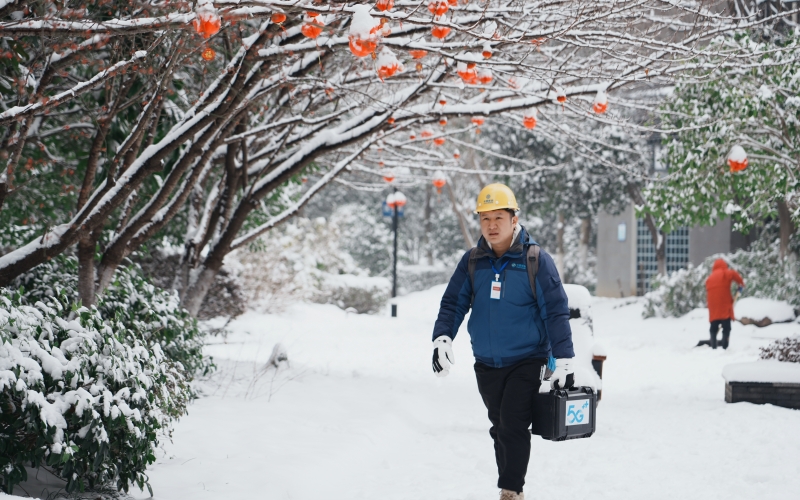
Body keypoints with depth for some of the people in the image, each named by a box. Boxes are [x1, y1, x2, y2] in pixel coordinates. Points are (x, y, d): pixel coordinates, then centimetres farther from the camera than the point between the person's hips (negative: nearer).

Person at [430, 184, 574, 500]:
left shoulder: (536, 260, -10)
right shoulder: (472, 261, 2)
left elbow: (556, 312, -9)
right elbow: (453, 303, 6)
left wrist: (563, 361, -12)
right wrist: (442, 339, -11)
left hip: (526, 361, -4)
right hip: (486, 364, 4)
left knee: (514, 425, -14)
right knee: (500, 429, 12)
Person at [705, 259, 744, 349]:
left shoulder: (710, 278, 23)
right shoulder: (725, 274, 5)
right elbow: (734, 274, -15)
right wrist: (741, 284, 2)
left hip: (713, 309, 5)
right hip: (725, 307, -5)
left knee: (714, 328, 9)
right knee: (726, 328, -6)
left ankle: (713, 347, 2)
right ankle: (724, 348, -15)